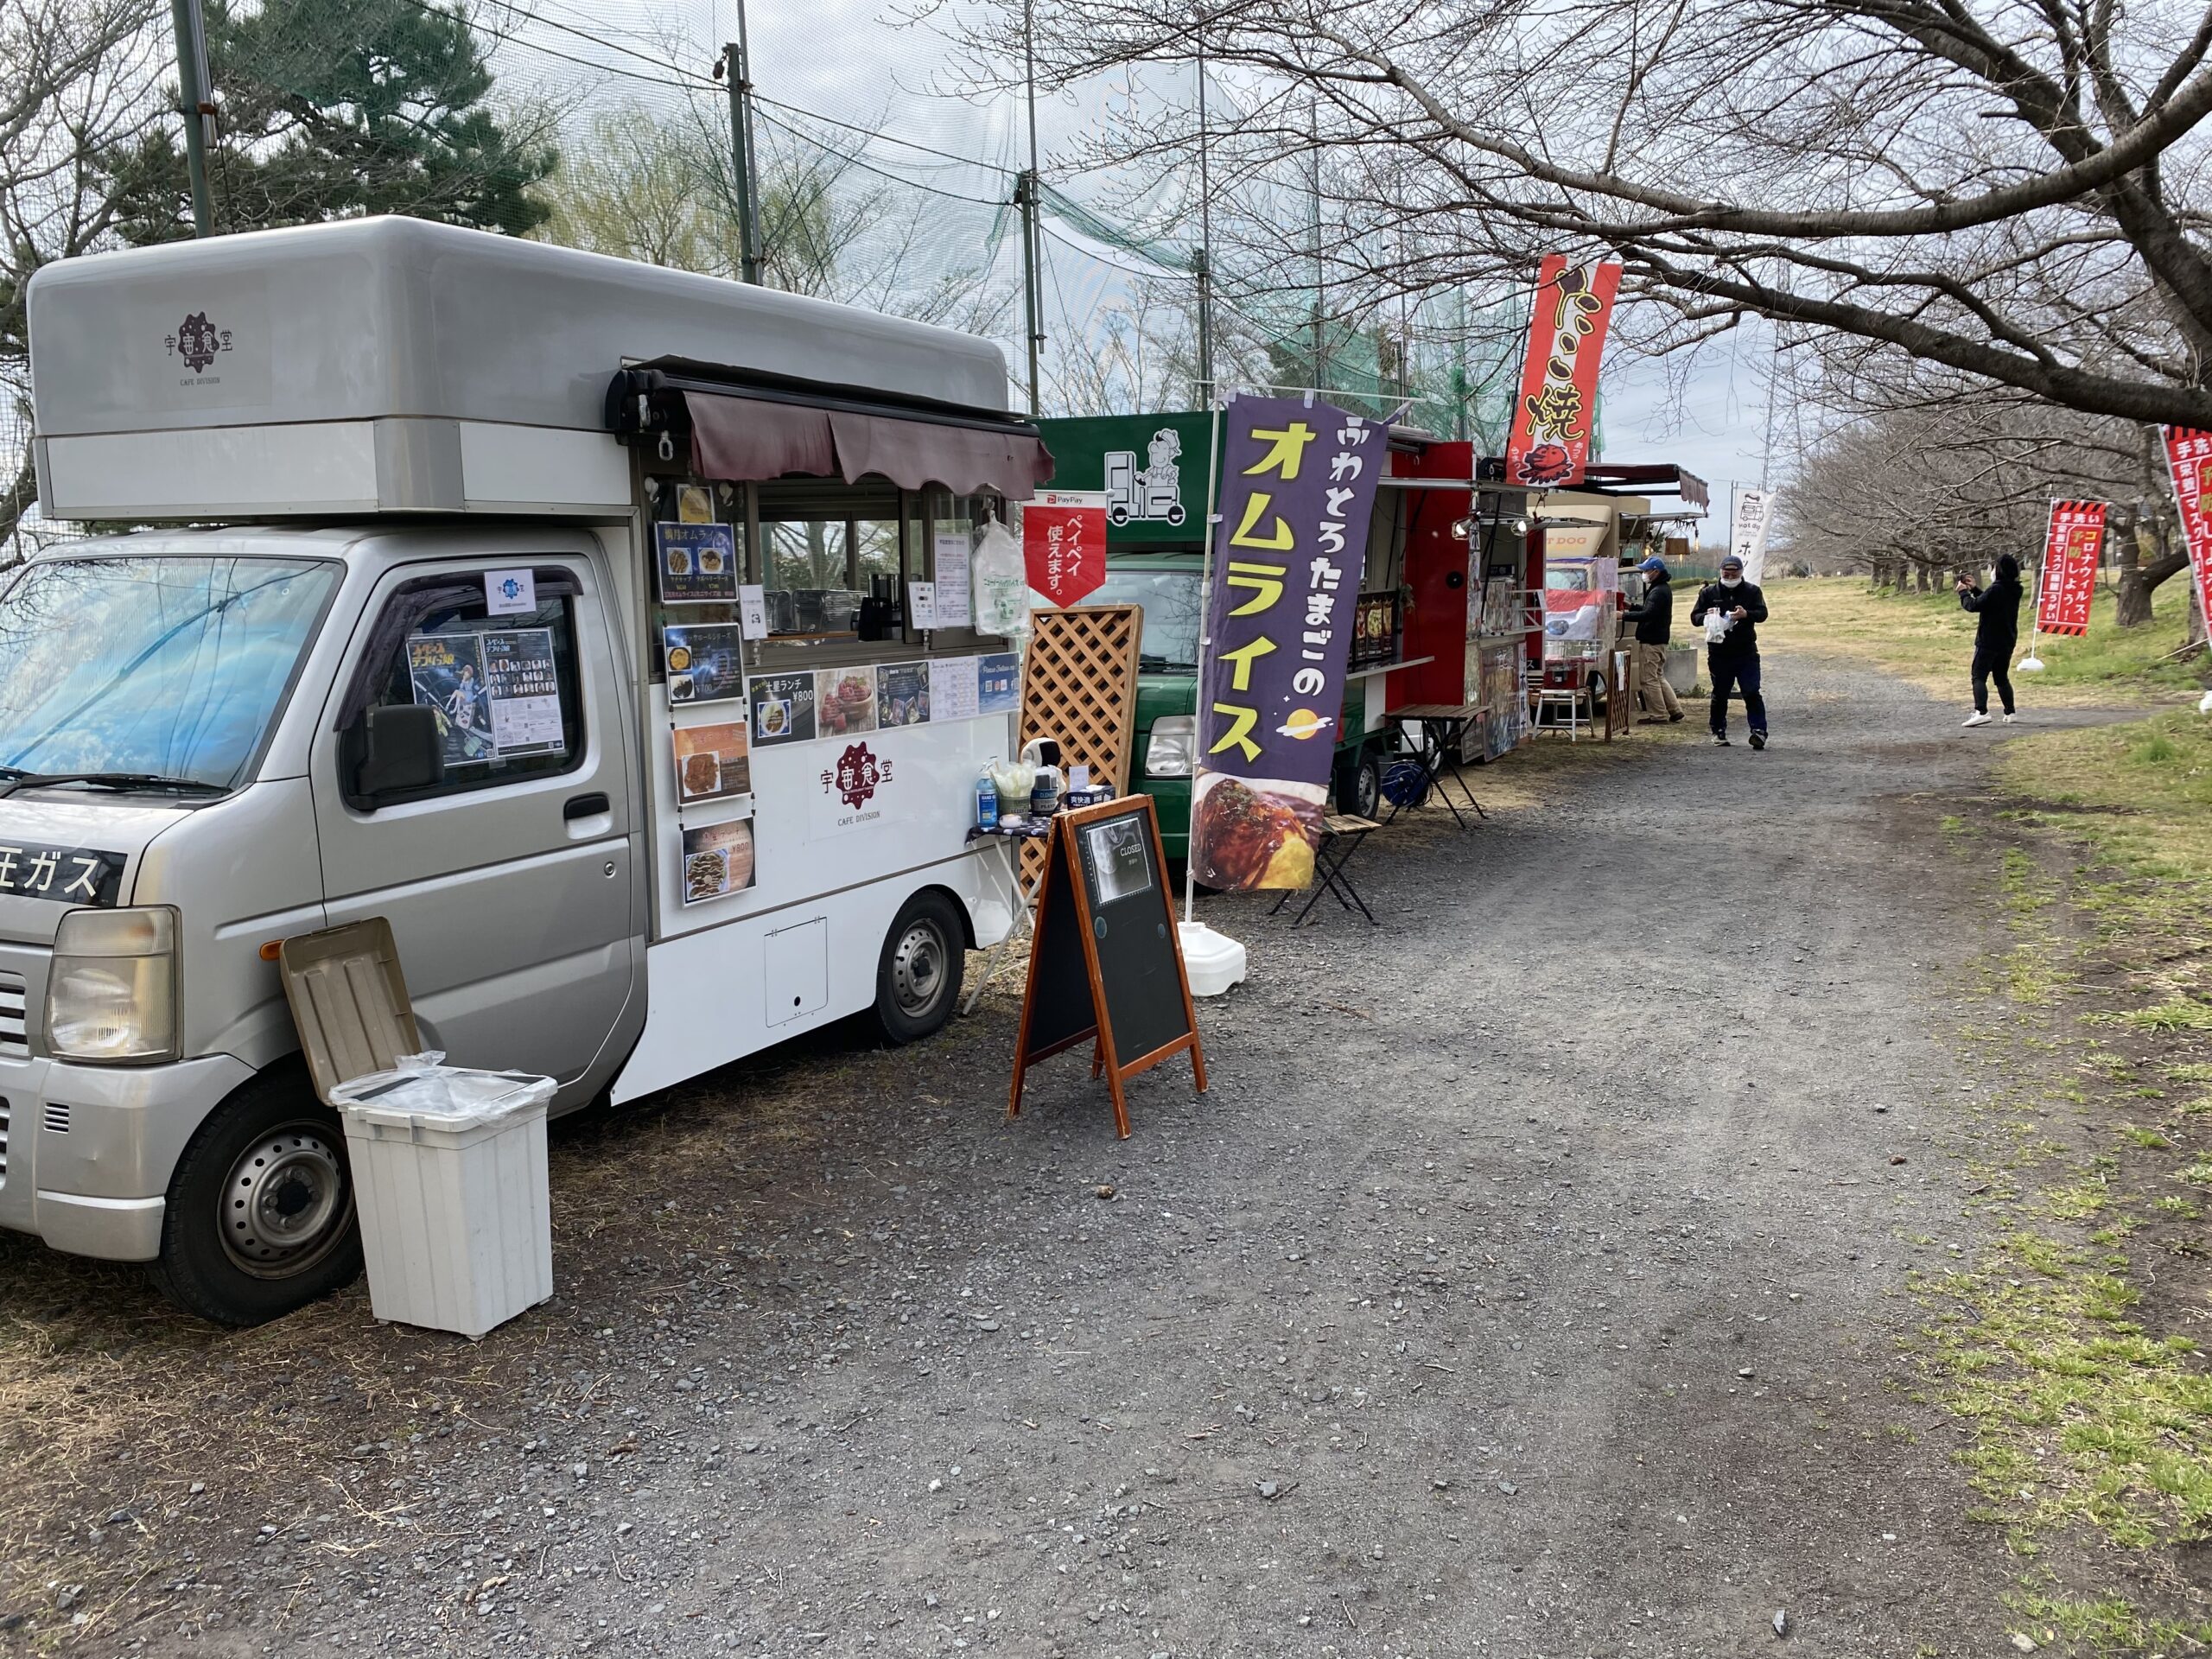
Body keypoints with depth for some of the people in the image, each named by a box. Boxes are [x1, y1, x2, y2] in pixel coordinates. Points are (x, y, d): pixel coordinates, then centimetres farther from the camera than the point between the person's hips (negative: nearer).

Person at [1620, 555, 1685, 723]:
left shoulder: (1659, 592, -18)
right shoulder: (1663, 589, 16)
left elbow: (1648, 614, -27)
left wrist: (1624, 616, -25)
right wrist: (1631, 607, 15)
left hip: (1651, 641, -11)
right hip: (1659, 639, 11)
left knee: (1648, 679, -5)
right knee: (1658, 677, 17)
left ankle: (1658, 714, -1)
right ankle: (1674, 710, 18)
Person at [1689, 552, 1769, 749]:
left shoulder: (1752, 591, 3)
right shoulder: (1709, 592, 5)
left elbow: (1763, 614, -6)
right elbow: (1694, 618, 4)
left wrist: (1746, 614, -27)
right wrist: (1707, 616, -19)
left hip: (1746, 652, -1)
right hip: (1719, 653, 1)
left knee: (1752, 692, -8)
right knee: (1720, 694, 10)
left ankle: (1759, 730, -10)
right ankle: (1718, 731, 22)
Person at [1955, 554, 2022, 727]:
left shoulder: (1995, 589, -19)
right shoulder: (2014, 590, 8)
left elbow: (1974, 605, -18)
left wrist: (1963, 592, -1)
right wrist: (1974, 589, 20)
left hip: (1988, 641, -8)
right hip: (2007, 642, 8)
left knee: (1979, 677, -9)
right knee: (2002, 678, 18)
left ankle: (1981, 712, -24)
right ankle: (2010, 713, 19)